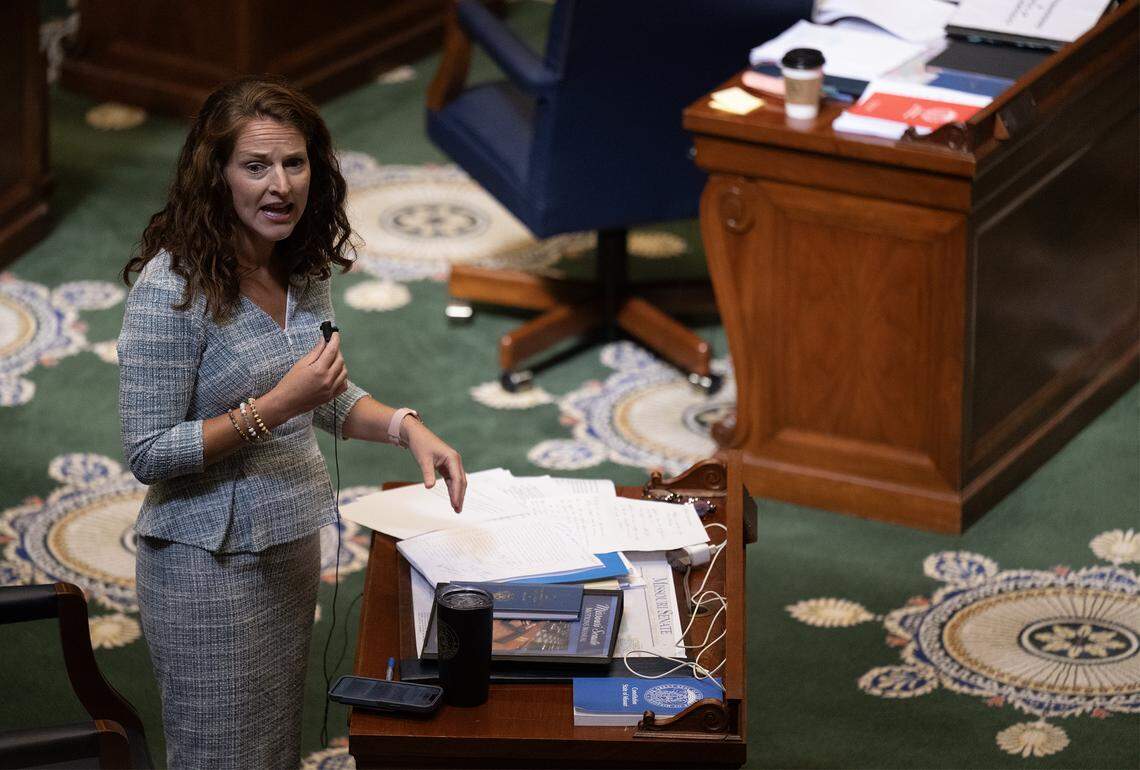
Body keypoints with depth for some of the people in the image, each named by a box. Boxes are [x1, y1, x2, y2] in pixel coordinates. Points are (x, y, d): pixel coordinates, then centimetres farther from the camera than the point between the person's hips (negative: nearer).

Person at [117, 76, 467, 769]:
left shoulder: (303, 267, 0)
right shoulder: (172, 285, -22)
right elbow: (148, 453, -20)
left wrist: (406, 427, -5)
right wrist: (274, 407, -27)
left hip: (294, 542, 7)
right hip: (211, 561, -7)